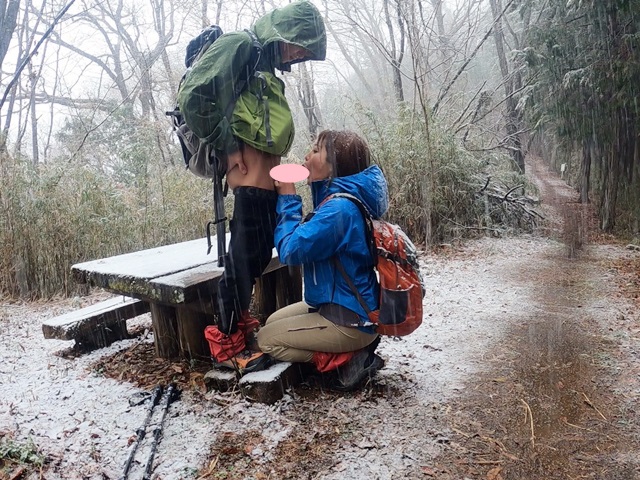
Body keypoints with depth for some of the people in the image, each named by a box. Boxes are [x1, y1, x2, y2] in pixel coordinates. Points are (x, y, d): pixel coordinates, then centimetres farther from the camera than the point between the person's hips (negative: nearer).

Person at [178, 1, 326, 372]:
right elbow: (193, 95, -13)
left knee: (260, 249, 12)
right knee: (246, 250, -9)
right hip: (249, 167, -9)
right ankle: (227, 341, 1)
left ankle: (240, 320, 27)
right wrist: (226, 145, -11)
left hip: (267, 171, 10)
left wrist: (276, 164, 8)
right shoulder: (239, 45, -3)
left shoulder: (267, 66, 25)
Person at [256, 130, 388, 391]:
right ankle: (355, 348, 12)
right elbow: (310, 236, 13)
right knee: (274, 322, 20)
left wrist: (288, 198, -15)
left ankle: (347, 359, -1)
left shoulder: (340, 208, -27)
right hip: (341, 305, 10)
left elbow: (290, 250, -24)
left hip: (350, 320, -10)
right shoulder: (340, 197, 3)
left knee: (267, 339, 2)